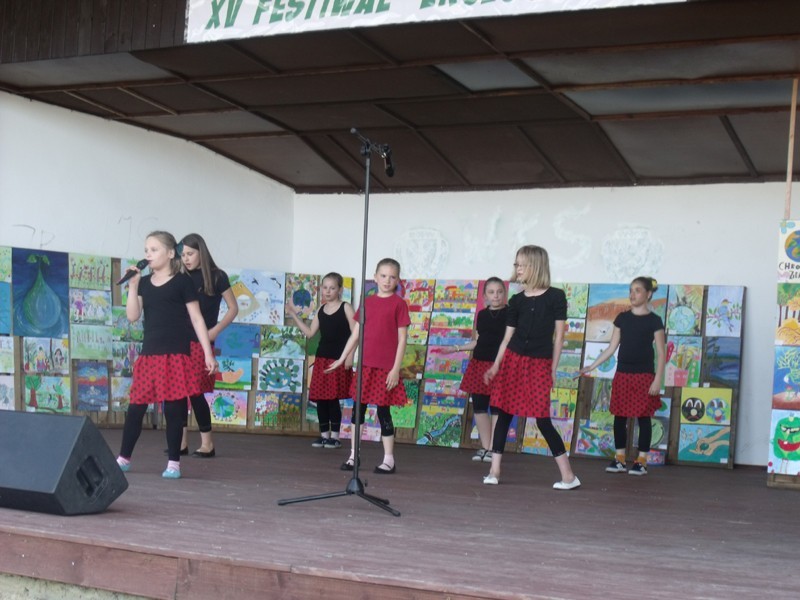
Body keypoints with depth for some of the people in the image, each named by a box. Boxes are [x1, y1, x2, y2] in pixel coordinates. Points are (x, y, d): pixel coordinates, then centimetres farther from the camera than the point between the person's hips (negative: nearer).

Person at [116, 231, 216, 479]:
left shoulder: (182, 282, -2)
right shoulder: (144, 283, 11)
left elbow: (197, 319, -1)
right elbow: (132, 316, 2)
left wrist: (208, 353, -5)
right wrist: (133, 285, -6)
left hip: (176, 355, -4)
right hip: (149, 354, 4)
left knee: (173, 409, 0)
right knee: (135, 406, 6)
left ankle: (174, 462, 10)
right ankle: (123, 458, 19)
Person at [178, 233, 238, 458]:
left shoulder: (216, 276, -1)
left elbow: (233, 308, 1)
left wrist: (215, 330, -8)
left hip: (201, 343, -5)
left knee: (196, 392, -6)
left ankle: (207, 444, 3)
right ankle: (182, 442, 12)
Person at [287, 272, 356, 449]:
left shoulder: (345, 308, -4)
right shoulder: (321, 310, 12)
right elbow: (310, 332, 10)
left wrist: (350, 355, -15)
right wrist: (294, 315, 6)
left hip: (339, 359, -6)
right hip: (322, 358, 6)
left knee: (333, 398, -6)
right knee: (320, 398, 5)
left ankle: (335, 436, 3)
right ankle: (324, 434, 14)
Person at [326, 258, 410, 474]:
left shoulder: (398, 304, -5)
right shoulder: (367, 302, 8)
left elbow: (402, 339, -7)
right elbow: (355, 334, 13)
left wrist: (396, 369, -11)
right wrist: (341, 359, 13)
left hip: (386, 368, -5)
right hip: (365, 365, 5)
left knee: (383, 412, 0)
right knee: (358, 409, 8)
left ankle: (389, 460, 11)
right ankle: (353, 456, 18)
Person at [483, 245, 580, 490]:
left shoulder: (555, 297, -3)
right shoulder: (516, 300, 7)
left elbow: (559, 336, -1)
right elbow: (507, 336, 10)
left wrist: (553, 369, -3)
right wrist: (496, 366, 4)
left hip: (539, 364, -4)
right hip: (513, 360, 4)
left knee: (543, 420, -5)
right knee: (503, 414, 4)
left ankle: (568, 475, 3)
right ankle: (494, 470, 10)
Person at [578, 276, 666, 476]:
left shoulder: (654, 320, -3)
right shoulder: (622, 318, 7)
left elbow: (661, 353, -3)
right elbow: (612, 347, 10)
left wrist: (658, 379, -11)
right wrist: (592, 366, 4)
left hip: (644, 376, -4)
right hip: (622, 375, 4)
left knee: (643, 417, 1)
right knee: (620, 417, 4)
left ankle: (642, 460, 7)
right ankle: (620, 458, 12)